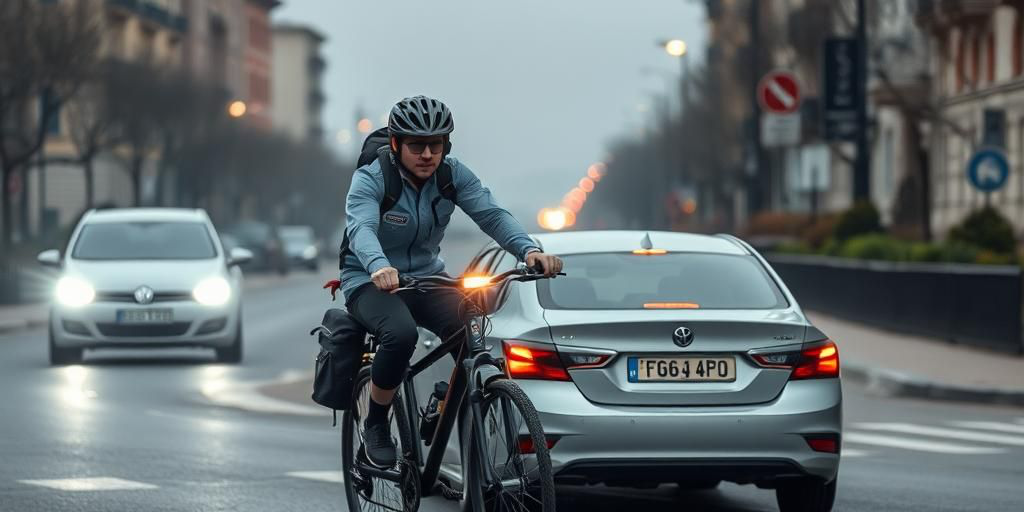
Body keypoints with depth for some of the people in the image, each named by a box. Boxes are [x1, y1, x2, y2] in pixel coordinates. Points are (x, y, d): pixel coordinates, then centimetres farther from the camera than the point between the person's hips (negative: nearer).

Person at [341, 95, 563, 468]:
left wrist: (528, 249, -39)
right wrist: (379, 267, -60)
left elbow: (491, 214, -19)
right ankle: (375, 426, -13)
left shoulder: (453, 174, -6)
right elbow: (361, 228, -37)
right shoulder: (370, 179, -18)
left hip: (425, 277, 4)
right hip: (371, 282, -4)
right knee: (401, 333, -36)